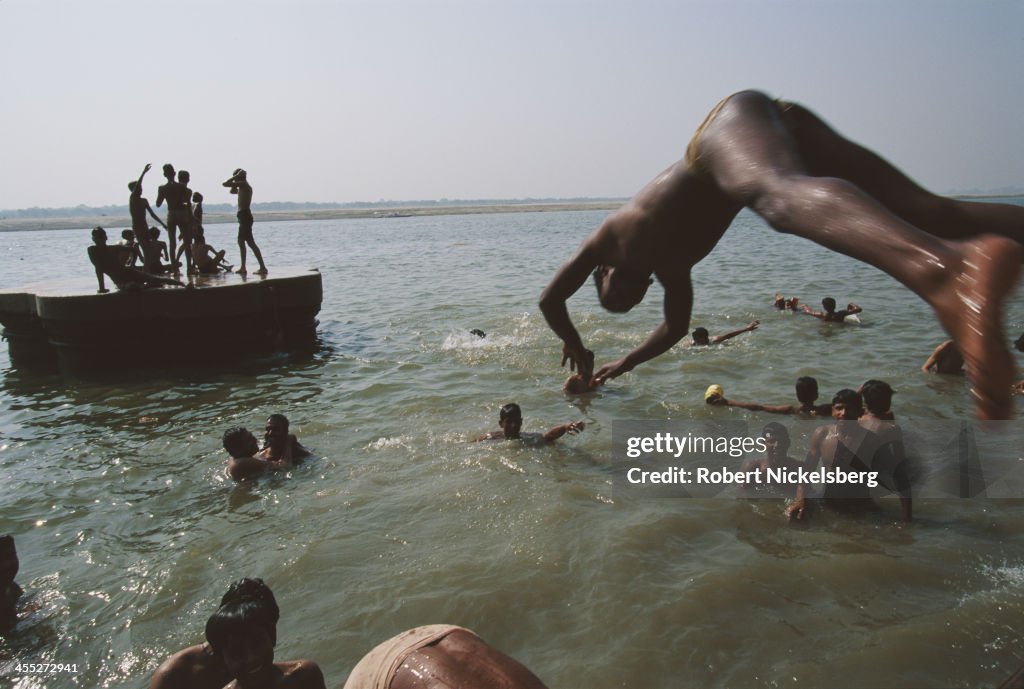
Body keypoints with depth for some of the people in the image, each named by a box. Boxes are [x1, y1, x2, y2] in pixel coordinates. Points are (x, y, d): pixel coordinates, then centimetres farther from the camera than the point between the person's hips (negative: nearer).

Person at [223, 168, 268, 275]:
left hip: (244, 215, -10)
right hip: (244, 215, 10)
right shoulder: (245, 187, 20)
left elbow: (225, 184, -12)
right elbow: (232, 191, 35)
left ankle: (263, 267, -19)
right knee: (241, 241, 16)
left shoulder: (243, 184, -9)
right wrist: (235, 184, 20)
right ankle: (243, 267, 21)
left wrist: (236, 176, -3)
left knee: (250, 242, -14)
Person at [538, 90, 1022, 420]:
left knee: (782, 195, -39)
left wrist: (577, 349, 47)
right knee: (925, 212, -10)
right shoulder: (667, 262, 38)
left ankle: (939, 269, -71)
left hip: (734, 120, -6)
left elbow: (550, 299, 30)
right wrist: (624, 364, 60)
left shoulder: (611, 236, 26)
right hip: (780, 126, 6)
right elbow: (676, 328, 50)